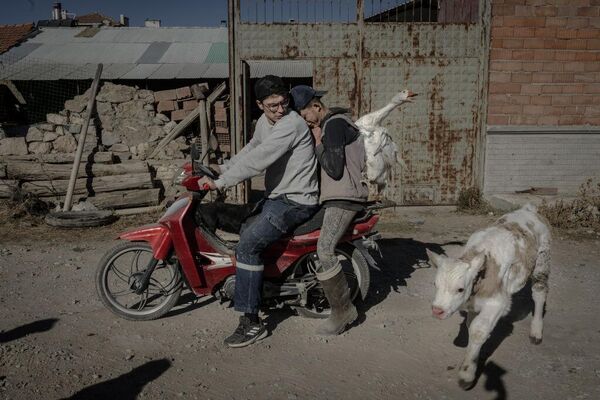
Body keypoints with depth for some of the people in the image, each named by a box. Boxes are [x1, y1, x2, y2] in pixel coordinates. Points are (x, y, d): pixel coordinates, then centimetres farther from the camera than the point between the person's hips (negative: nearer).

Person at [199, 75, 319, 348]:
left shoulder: (291, 123, -21)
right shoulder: (264, 122, 9)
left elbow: (258, 160, -28)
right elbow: (250, 150, 24)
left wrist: (219, 182, -26)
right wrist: (221, 169, 15)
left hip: (296, 201, -10)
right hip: (276, 196, 10)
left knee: (248, 244, -23)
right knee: (243, 229, 22)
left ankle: (251, 322, -17)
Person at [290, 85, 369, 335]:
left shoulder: (334, 124, -12)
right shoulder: (328, 124, 21)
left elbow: (335, 169, -20)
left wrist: (318, 144, -10)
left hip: (344, 197, -12)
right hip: (334, 196, 12)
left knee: (324, 250, -24)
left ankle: (342, 310, -14)